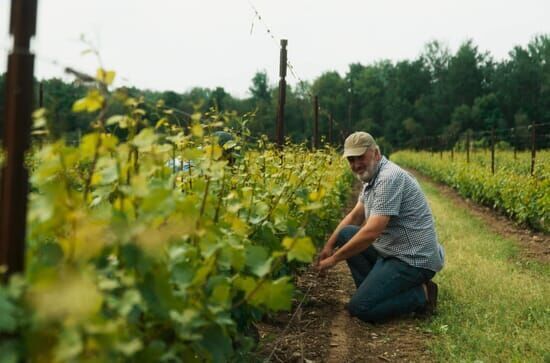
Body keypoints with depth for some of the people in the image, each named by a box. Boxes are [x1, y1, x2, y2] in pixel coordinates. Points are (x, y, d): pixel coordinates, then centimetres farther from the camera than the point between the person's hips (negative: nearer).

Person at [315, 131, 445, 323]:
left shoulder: (389, 178, -23)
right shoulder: (372, 177, 9)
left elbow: (371, 232, -27)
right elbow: (354, 216, 18)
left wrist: (334, 259, -18)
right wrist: (329, 246, 7)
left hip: (413, 259, -10)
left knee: (359, 308, -14)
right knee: (345, 234, 8)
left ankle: (420, 295, -1)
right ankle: (372, 289, 8)